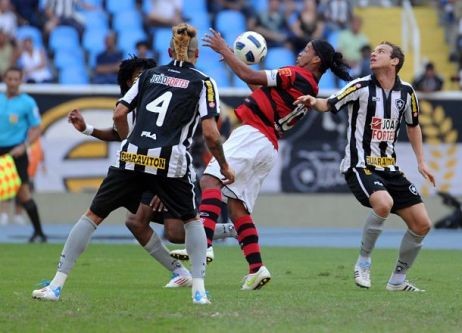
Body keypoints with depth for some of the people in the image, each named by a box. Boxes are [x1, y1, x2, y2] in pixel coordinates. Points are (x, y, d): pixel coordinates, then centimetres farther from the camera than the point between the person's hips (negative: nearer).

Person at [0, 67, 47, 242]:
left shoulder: (27, 102, -1)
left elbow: (36, 129, 0)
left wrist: (23, 146, -14)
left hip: (16, 152, -4)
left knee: (23, 193, -12)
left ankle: (39, 232, -4)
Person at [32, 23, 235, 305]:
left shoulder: (150, 75, 16)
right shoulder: (203, 83, 7)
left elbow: (119, 114, 10)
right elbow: (210, 133, -3)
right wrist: (224, 166, 11)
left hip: (132, 158, 2)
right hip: (171, 164, -2)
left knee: (93, 216, 11)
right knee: (192, 220, 22)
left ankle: (56, 286, 4)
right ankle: (199, 290, 8)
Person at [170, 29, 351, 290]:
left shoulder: (297, 76, -8)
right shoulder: (311, 91, 19)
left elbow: (248, 76, -9)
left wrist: (223, 49, 2)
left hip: (253, 135, -10)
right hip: (269, 148, 10)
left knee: (211, 179, -22)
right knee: (238, 209, 9)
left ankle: (203, 245, -39)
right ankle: (257, 269, 0)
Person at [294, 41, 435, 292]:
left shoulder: (406, 92, 6)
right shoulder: (361, 87, -8)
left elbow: (413, 125, 21)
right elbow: (329, 105, -11)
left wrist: (421, 161, 17)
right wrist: (314, 102, -34)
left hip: (390, 168, 6)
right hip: (360, 165, -6)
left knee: (421, 224, 1)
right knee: (383, 203, -34)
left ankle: (398, 280, 18)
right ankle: (363, 263, -13)